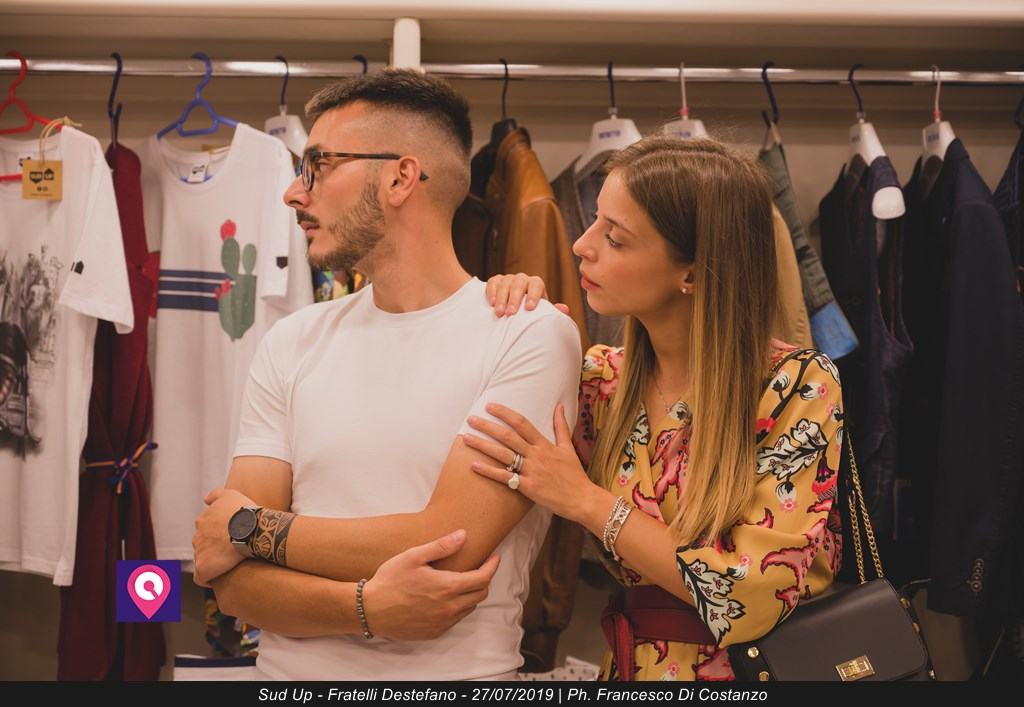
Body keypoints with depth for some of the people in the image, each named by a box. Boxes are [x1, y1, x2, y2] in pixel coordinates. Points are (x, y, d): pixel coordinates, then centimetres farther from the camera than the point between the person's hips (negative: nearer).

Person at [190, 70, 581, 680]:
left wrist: (251, 528, -8)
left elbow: (446, 545, -18)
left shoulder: (531, 335, -10)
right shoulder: (292, 343, 3)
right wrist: (367, 606, -19)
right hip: (291, 667, 3)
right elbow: (233, 580, -2)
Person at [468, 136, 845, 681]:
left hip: (752, 666, -4)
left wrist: (585, 501, -25)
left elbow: (761, 594, -23)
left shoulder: (798, 389, -18)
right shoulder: (602, 381, -6)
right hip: (628, 664, 4)